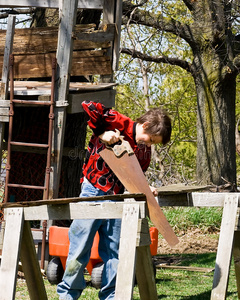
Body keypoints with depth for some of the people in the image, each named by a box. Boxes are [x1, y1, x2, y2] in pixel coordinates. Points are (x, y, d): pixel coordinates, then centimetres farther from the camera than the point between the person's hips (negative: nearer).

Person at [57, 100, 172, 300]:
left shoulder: (145, 152, 10)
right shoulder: (119, 123, -8)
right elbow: (88, 107, -14)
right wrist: (102, 134, -19)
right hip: (93, 192, -6)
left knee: (114, 254, 8)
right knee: (80, 250, -2)